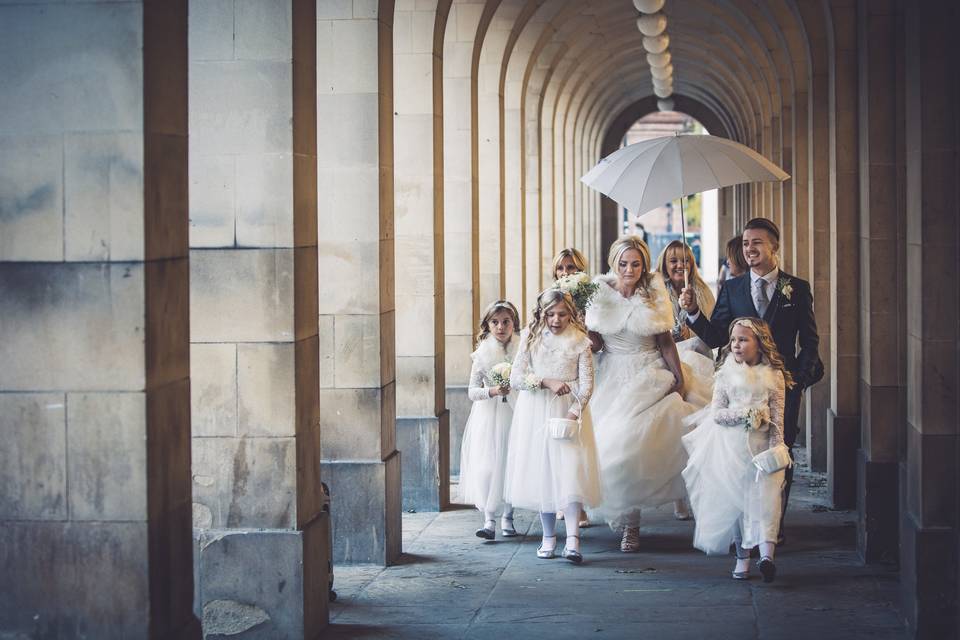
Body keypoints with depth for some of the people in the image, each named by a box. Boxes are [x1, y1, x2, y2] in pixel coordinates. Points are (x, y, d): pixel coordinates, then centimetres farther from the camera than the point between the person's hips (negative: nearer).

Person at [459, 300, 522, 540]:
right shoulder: (482, 353, -2)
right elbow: (472, 391, -4)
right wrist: (493, 391, -19)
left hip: (515, 414, 1)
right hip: (488, 417, -1)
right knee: (487, 465, -8)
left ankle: (507, 518, 16)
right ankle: (489, 520, -3)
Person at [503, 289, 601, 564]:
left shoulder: (580, 342, 0)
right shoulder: (531, 338, 3)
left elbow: (587, 383, -5)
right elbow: (516, 378, -2)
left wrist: (574, 412, -21)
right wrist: (547, 382, -17)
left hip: (569, 413, -2)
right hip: (535, 413, 2)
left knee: (571, 469, -14)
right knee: (540, 471, 3)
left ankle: (573, 538, -18)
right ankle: (548, 536, 15)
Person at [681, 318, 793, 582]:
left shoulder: (774, 375, 2)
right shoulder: (726, 374, 4)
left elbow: (778, 416, 1)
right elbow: (716, 413, 0)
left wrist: (777, 446, -7)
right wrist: (745, 415, -13)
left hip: (762, 445, -1)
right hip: (732, 446, 1)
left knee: (765, 496, -13)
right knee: (734, 498, 3)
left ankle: (766, 553, -23)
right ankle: (742, 558, 12)